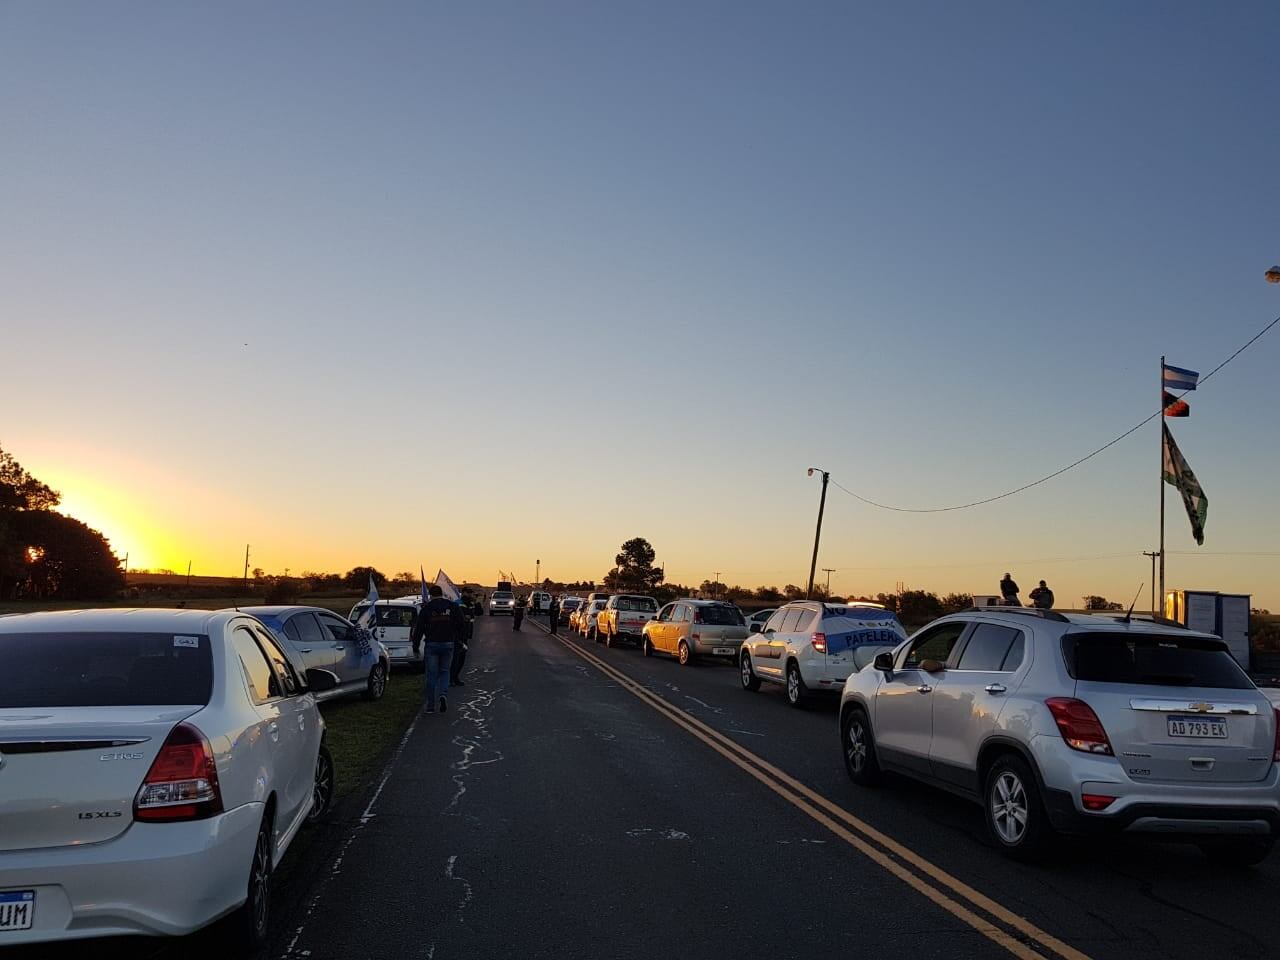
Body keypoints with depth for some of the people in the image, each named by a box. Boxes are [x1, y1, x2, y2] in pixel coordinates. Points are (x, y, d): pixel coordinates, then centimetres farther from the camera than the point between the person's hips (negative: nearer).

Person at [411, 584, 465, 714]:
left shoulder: (426, 608, -2)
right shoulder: (452, 607, 2)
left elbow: (418, 629, -2)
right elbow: (460, 625, 1)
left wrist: (415, 648, 4)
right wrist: (455, 639, 13)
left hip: (431, 645, -1)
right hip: (448, 644, 1)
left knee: (432, 675, 5)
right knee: (444, 671, 15)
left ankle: (431, 705, 6)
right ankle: (442, 694, -10)